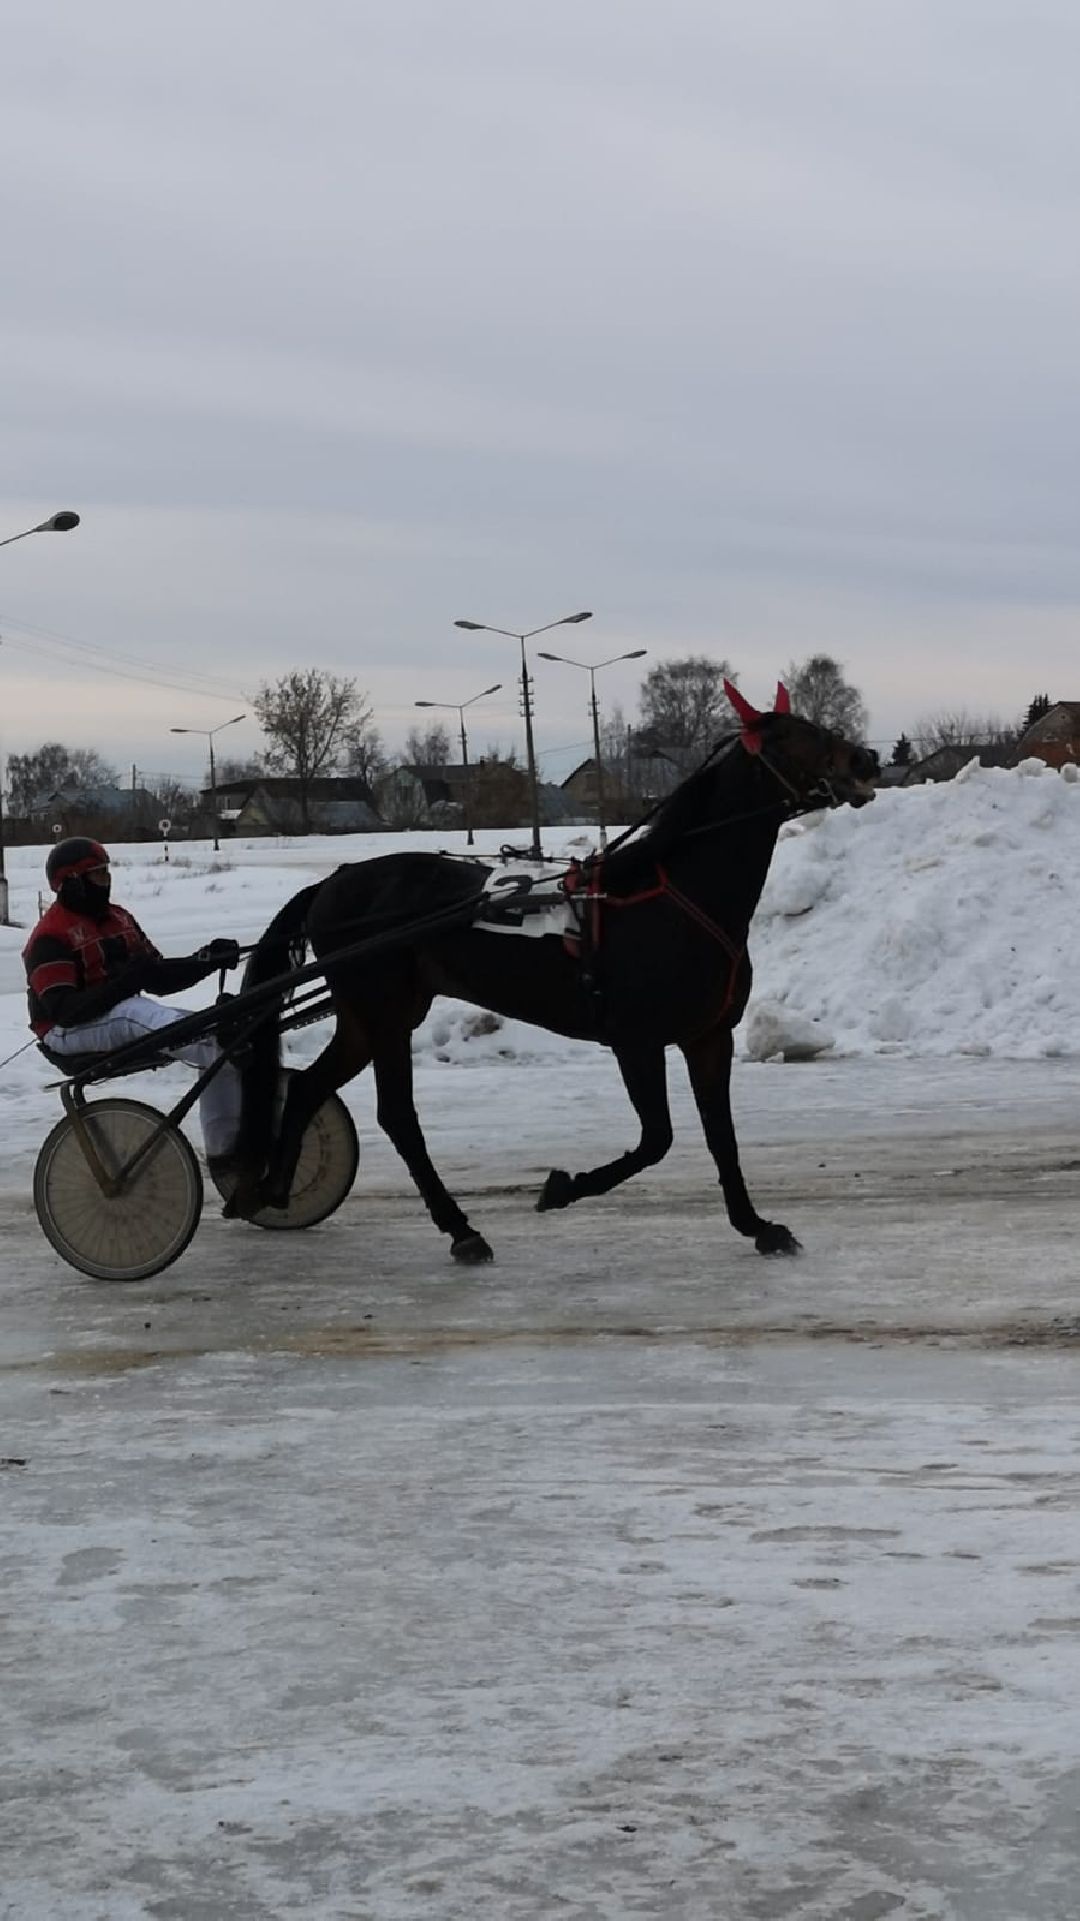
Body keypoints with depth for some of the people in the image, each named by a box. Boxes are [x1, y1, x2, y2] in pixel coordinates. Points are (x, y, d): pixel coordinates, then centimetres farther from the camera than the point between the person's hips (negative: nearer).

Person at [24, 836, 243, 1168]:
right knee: (136, 1013, -38)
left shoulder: (119, 919, 12)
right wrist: (123, 984, -35)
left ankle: (225, 1147, -11)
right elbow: (63, 1010, -23)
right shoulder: (50, 938, -12)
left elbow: (159, 977, 10)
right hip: (69, 1032, -8)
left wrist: (204, 961, -8)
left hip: (126, 1017, 8)